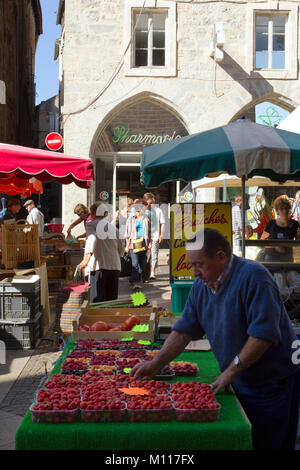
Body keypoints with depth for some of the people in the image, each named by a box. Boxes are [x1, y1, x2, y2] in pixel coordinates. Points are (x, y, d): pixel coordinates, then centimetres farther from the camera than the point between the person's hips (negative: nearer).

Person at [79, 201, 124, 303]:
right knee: (112, 299, 9)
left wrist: (86, 258, -21)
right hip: (115, 266, 5)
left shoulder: (91, 224, 5)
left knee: (97, 298, -5)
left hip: (100, 265, -5)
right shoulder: (112, 227, 18)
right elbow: (121, 249, 17)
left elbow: (92, 239, -16)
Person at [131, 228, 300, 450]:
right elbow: (183, 331, 7)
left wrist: (231, 371, -22)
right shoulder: (201, 286, 2)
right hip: (240, 381, 7)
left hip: (274, 380, -6)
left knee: (267, 443, 2)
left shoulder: (253, 276, -22)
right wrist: (155, 365, 0)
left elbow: (264, 334, -27)